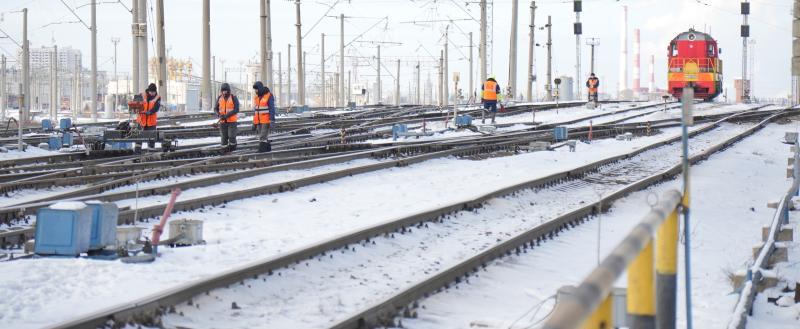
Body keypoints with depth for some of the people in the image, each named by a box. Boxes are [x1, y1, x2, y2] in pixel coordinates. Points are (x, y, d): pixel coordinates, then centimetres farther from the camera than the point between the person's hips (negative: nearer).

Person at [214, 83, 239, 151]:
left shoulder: (233, 98, -7)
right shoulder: (219, 98, 5)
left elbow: (236, 110, -12)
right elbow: (215, 109, 8)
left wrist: (226, 115, -20)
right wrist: (219, 114, -14)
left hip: (232, 121, -4)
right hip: (222, 121, 4)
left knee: (231, 136, -12)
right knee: (224, 136, 5)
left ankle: (233, 149, 1)